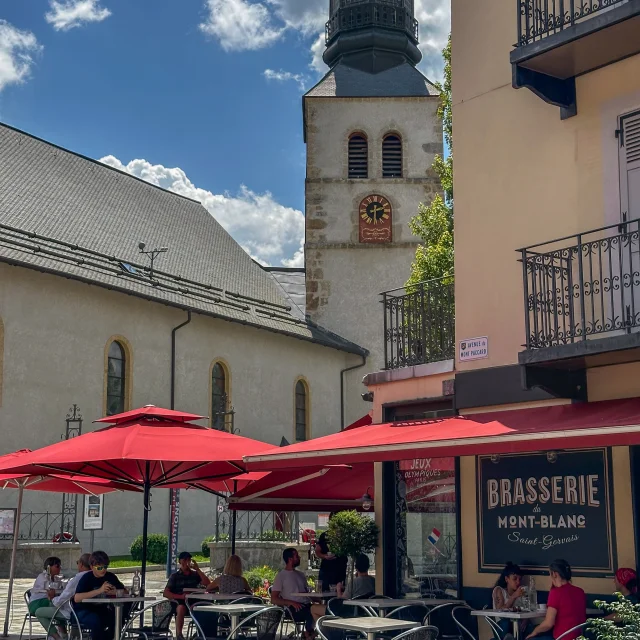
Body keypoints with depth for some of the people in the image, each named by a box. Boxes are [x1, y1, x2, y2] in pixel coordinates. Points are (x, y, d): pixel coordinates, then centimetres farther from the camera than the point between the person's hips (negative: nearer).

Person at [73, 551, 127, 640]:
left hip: (101, 610, 5)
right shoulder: (86, 578, -16)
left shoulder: (111, 576, -1)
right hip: (83, 610, -5)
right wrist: (100, 590, -35)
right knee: (97, 621, -34)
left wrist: (115, 592, -23)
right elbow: (76, 598, -30)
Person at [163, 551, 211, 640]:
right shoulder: (175, 576, 11)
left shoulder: (195, 574, 17)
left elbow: (208, 584, 1)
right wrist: (180, 596, -14)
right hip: (179, 602, -2)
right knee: (181, 608, -37)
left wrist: (197, 569, -1)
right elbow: (166, 593, 1)